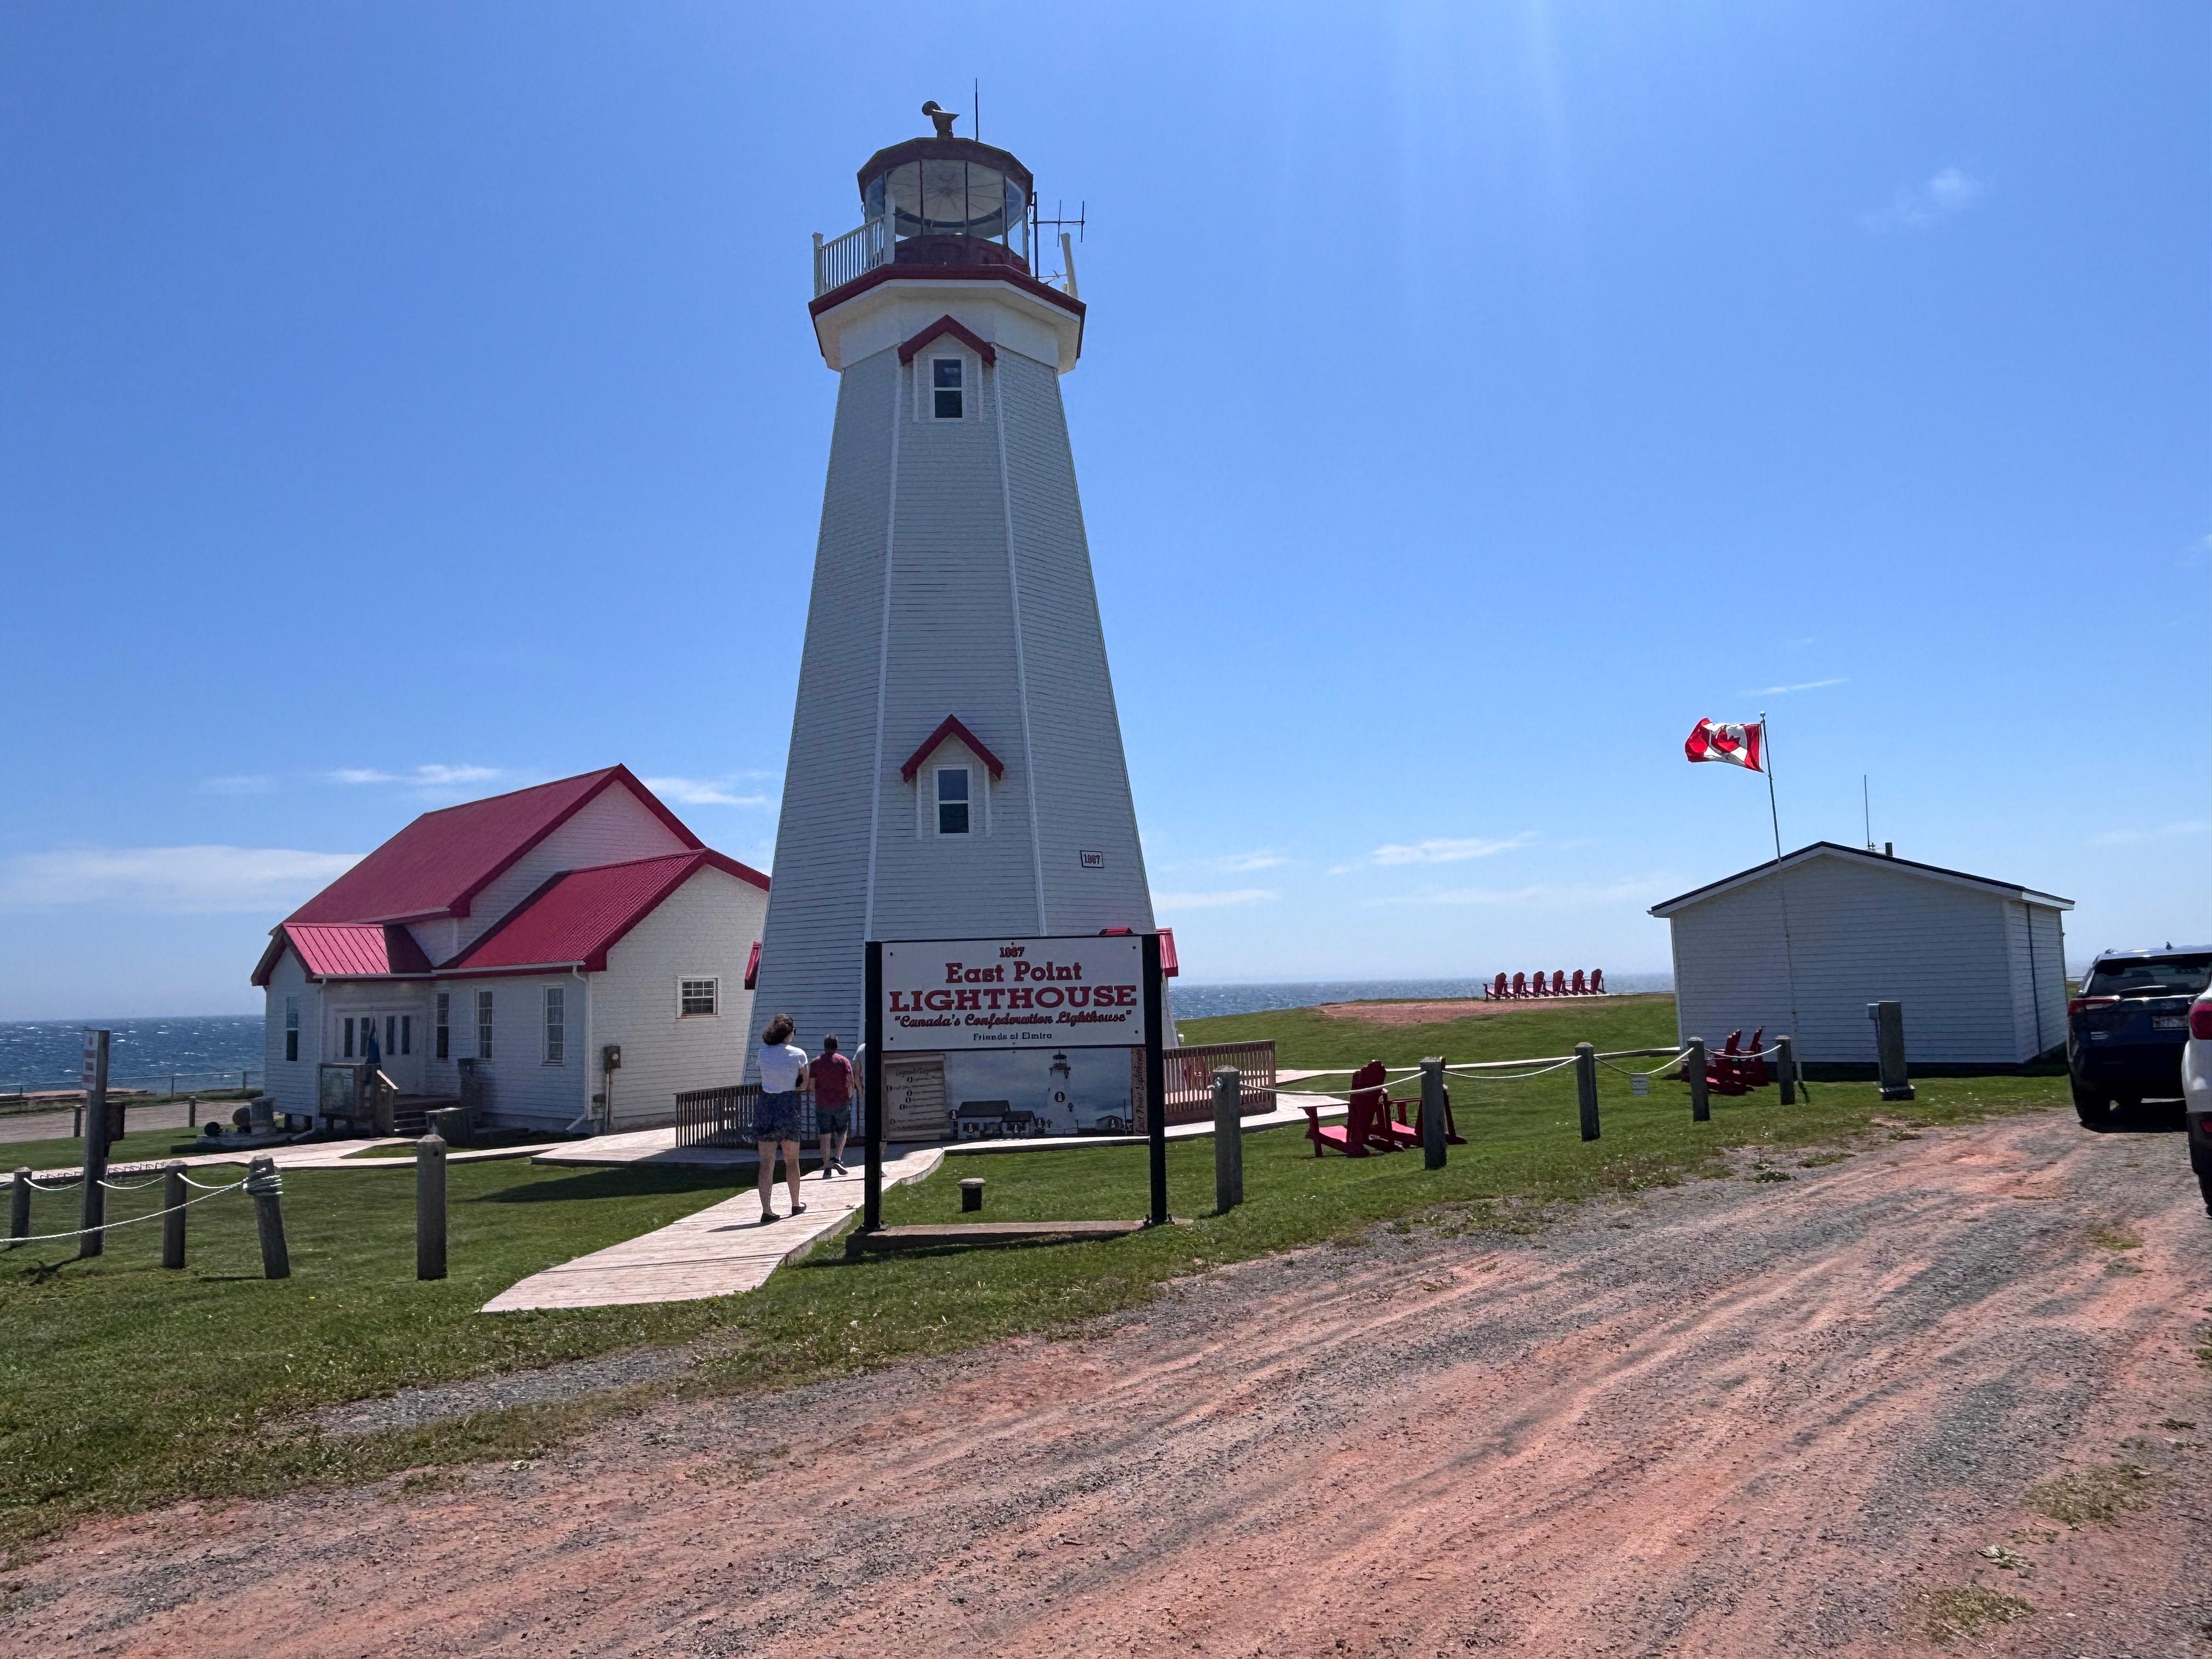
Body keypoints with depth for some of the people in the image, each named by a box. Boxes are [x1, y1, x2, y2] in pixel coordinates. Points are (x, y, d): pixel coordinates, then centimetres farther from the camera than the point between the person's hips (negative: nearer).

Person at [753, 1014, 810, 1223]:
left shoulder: (763, 1053, 2)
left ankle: (767, 1210, -5)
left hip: (765, 1107, 1)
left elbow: (765, 1080, 12)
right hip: (789, 1108, -1)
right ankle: (796, 1204, 26)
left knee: (766, 1162, 1)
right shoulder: (798, 1055, -5)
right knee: (792, 1160, 14)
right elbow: (804, 1085, 3)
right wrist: (788, 1088, 8)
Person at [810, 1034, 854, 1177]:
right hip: (842, 1103, -1)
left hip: (822, 1104, 1)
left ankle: (827, 1168, 0)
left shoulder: (816, 1063, 4)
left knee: (825, 1136, 3)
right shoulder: (844, 1061, 0)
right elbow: (850, 1081, -5)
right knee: (842, 1132, 12)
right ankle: (837, 1158, -7)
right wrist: (850, 1095, 11)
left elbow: (811, 1084, 2)